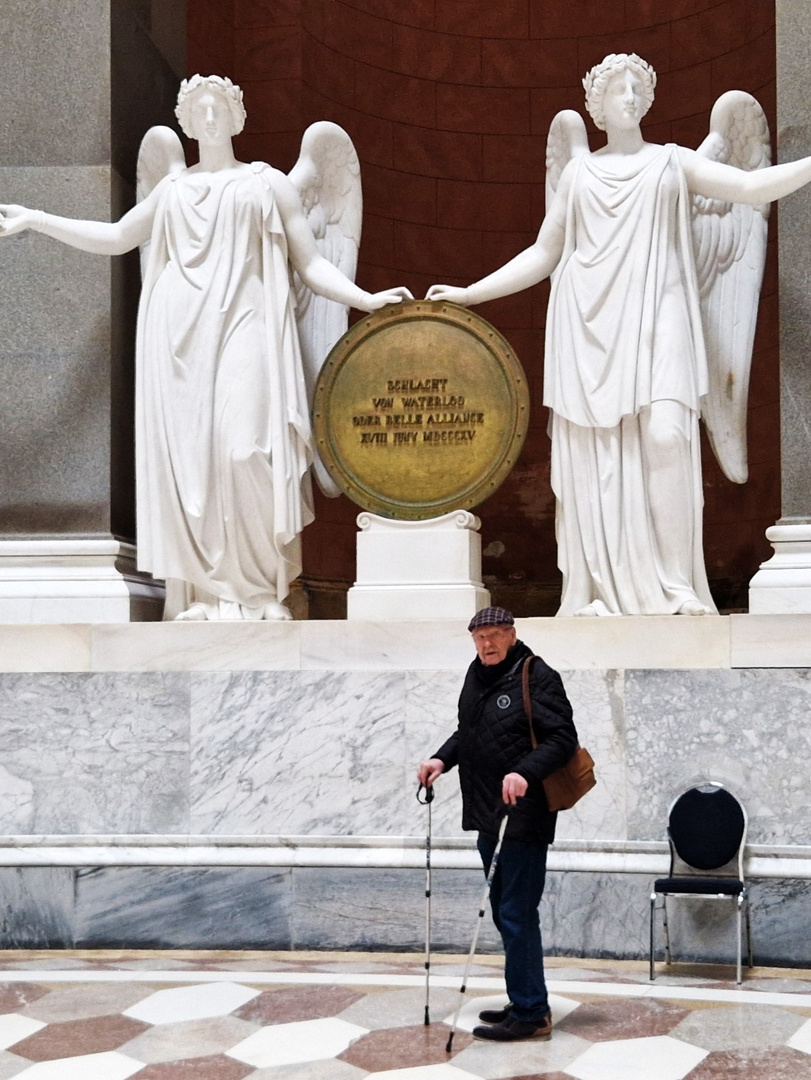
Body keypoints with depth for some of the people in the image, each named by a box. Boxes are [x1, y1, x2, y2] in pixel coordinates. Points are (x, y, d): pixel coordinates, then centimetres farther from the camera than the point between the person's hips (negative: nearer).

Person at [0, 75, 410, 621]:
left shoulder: (268, 183, 11)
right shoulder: (173, 187, 20)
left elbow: (311, 263, 8)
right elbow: (115, 238, 27)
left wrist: (367, 299, -6)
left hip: (242, 330, -3)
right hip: (178, 337, 3)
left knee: (243, 449, -17)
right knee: (184, 453, -4)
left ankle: (259, 591, -8)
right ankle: (202, 591, 1)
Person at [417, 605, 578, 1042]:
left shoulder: (537, 678, -13)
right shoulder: (477, 675, 13)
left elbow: (562, 738, -18)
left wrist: (525, 773, -31)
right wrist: (443, 759, 8)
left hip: (523, 817, -9)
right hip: (488, 815, 9)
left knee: (517, 915, -7)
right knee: (504, 912, 16)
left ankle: (531, 1014, 2)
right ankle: (523, 1003, 27)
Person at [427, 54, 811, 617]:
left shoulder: (673, 162, 13)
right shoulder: (579, 173, 17)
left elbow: (753, 186, 1)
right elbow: (543, 253, 20)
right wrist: (472, 292, 14)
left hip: (655, 321, -2)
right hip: (589, 324, 2)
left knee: (665, 435, -18)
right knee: (595, 453, -5)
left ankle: (673, 587, -11)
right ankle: (604, 591, -1)